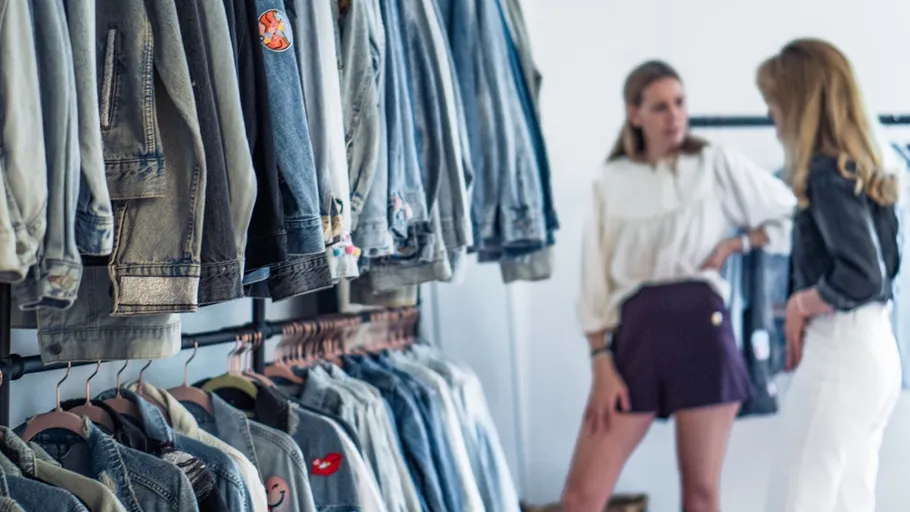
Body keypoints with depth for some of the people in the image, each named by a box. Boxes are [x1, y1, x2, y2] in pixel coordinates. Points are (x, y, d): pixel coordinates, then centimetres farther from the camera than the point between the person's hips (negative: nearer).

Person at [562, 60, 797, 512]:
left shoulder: (717, 166, 6)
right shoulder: (611, 182, 8)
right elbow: (596, 279, 5)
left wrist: (734, 243, -1)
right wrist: (601, 364, -3)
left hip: (702, 329, -1)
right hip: (635, 331, 1)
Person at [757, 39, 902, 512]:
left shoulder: (826, 172, -15)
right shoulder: (861, 167, 11)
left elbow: (861, 277, -24)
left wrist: (801, 305, -9)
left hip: (840, 353, -9)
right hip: (877, 350, 9)